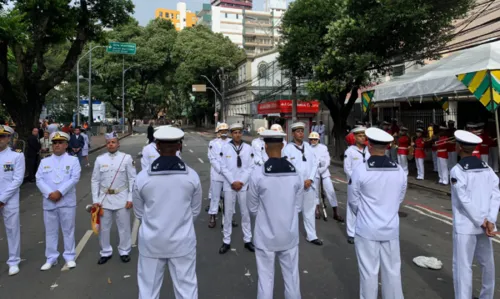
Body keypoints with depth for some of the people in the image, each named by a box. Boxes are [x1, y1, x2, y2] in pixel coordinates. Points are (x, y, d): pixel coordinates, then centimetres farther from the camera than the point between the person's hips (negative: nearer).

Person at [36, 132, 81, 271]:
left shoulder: (73, 160, 2)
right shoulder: (44, 161, 10)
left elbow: (74, 178, -9)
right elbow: (39, 180, 1)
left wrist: (60, 192, -17)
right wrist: (49, 193, -14)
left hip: (67, 202, -2)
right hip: (49, 202, 3)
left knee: (68, 230, 6)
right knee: (50, 231, 11)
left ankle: (69, 257, 19)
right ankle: (51, 258, 24)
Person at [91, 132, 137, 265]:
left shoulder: (127, 158, -5)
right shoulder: (99, 159, 2)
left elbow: (132, 179, -4)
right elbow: (95, 180, 5)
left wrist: (130, 198, -8)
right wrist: (95, 200, 1)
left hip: (122, 197, -2)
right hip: (104, 198, 2)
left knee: (124, 227, 8)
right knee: (103, 227, 11)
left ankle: (124, 251, 25)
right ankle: (106, 252, 28)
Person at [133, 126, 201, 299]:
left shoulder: (142, 177, -11)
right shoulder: (192, 176, -10)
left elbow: (139, 213, 2)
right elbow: (195, 210, 2)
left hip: (151, 242, 1)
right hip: (182, 242, 0)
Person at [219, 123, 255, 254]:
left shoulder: (248, 148, 1)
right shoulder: (225, 148, -2)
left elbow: (251, 167, 0)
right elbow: (223, 167, -3)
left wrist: (241, 182, -9)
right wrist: (233, 182, -11)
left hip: (244, 185, 1)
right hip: (229, 185, -1)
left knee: (245, 213, 9)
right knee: (228, 213, 6)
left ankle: (247, 240, 22)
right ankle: (226, 241, 17)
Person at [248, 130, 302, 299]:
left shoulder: (258, 173, -18)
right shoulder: (295, 173, -8)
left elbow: (253, 208, -5)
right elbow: (297, 206, 1)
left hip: (266, 235, -3)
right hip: (289, 234, 3)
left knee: (266, 277, 12)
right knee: (291, 275, 17)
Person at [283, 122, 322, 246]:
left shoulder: (308, 146, 6)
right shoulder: (288, 148, -8)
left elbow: (315, 163, 5)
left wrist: (310, 179, -7)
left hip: (309, 184, 5)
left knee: (310, 211, 13)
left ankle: (311, 236, 25)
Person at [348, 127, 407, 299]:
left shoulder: (360, 170, -16)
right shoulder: (399, 171, -5)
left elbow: (353, 201, -5)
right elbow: (399, 199, 7)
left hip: (367, 229, -3)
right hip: (391, 229, 3)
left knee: (369, 272, 9)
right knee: (392, 271, 16)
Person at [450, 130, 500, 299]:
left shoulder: (457, 170, -14)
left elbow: (465, 200, -17)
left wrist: (481, 221, -8)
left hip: (465, 226, -6)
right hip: (484, 224, 7)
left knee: (463, 267, 2)